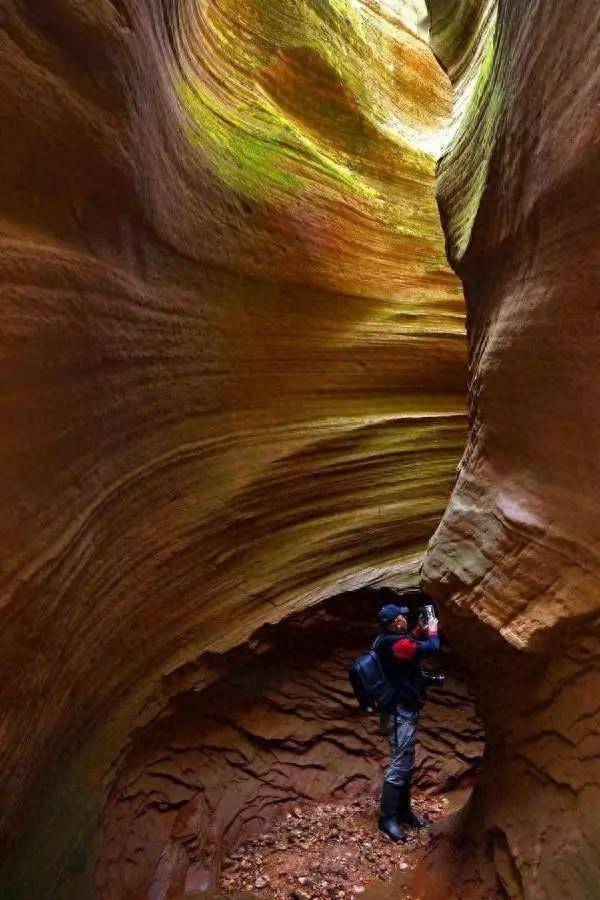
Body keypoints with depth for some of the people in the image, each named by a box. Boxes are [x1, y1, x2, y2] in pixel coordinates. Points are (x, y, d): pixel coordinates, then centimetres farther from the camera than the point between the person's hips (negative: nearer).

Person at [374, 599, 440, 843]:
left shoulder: (386, 641, 8)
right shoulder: (397, 644, -24)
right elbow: (431, 649, -22)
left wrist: (421, 631, 16)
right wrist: (432, 632, -3)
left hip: (401, 710, 11)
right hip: (401, 713, -11)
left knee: (406, 762, 18)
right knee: (399, 765, -5)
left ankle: (403, 809, 29)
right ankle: (388, 817, 3)